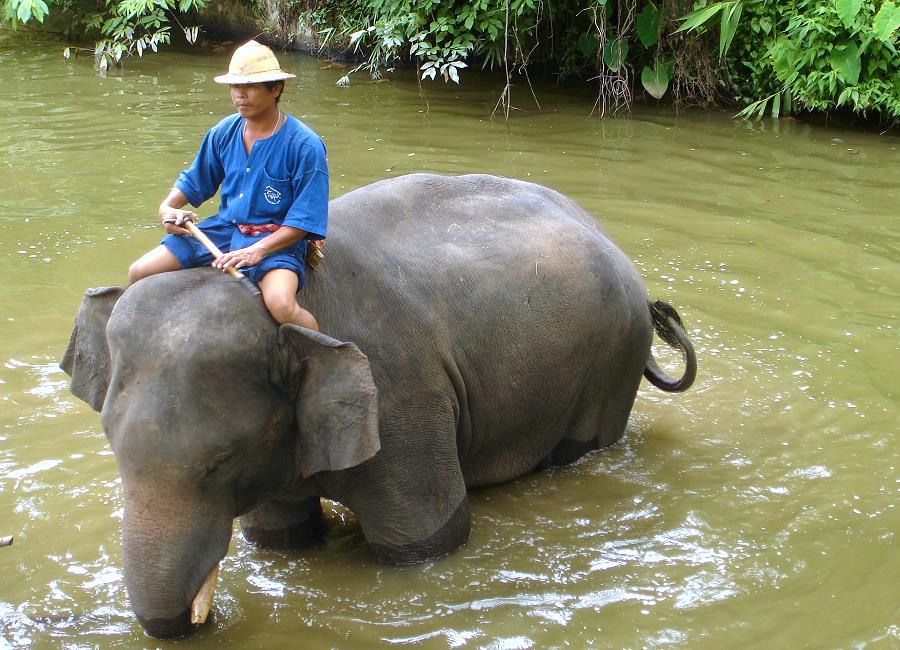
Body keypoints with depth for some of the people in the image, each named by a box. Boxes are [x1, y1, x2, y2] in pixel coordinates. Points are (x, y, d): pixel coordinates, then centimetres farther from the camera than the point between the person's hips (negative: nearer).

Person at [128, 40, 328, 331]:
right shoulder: (224, 132, 4)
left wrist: (257, 250, -25)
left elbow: (305, 219, -15)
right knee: (140, 273, -3)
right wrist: (167, 208, -3)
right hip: (225, 228, 6)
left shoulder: (304, 145, -13)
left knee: (280, 304, -38)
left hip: (277, 239, -6)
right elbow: (194, 181, 18)